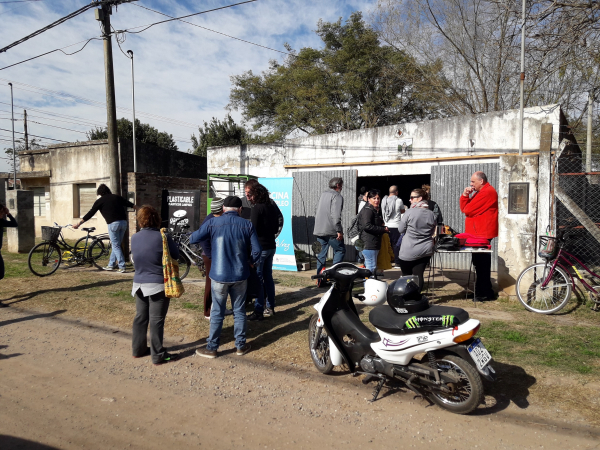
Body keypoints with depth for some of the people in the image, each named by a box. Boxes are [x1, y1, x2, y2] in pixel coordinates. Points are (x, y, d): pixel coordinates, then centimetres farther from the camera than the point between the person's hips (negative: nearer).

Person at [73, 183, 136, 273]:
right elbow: (128, 203, 24)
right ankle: (111, 265, 23)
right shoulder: (117, 197, 16)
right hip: (123, 222, 5)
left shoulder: (100, 201, 4)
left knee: (116, 246, 0)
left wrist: (78, 224, 10)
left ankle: (122, 267, -7)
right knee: (116, 245, 16)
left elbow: (90, 213, 4)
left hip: (113, 223, -5)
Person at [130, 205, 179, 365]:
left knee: (140, 317, 17)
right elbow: (176, 255, -3)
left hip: (139, 284, 6)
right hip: (158, 285, -5)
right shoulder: (162, 237, -15)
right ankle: (158, 355, 8)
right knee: (156, 320, 0)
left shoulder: (134, 238, 1)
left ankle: (138, 349, 29)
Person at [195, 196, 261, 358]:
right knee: (239, 310, 14)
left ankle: (212, 348, 19)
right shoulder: (247, 225, -4)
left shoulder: (212, 223, -6)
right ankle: (241, 345, 24)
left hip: (218, 276, -1)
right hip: (240, 275, 1)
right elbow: (257, 250, -5)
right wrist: (252, 262, 15)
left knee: (217, 313, 10)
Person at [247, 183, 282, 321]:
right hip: (271, 246, 8)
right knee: (268, 277, 15)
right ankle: (270, 307, 23)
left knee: (257, 279, -3)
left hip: (260, 247, -8)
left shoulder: (257, 208, -15)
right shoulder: (272, 206, 9)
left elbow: (253, 229, -17)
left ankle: (258, 311, 1)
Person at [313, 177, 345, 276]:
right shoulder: (337, 196, -8)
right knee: (340, 250, 4)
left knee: (321, 254, 11)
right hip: (330, 231, -8)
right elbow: (335, 215, -19)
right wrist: (339, 230, -19)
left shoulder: (323, 194, 18)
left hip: (319, 230, 8)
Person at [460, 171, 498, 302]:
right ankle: (486, 292, 22)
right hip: (478, 233, 10)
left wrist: (467, 208, 4)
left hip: (482, 234, -10)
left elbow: (468, 210, -19)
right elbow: (463, 208, 15)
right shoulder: (479, 192, 19)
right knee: (481, 263, 14)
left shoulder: (487, 192, -15)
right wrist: (465, 195, 1)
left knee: (481, 263, -5)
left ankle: (483, 294, 1)